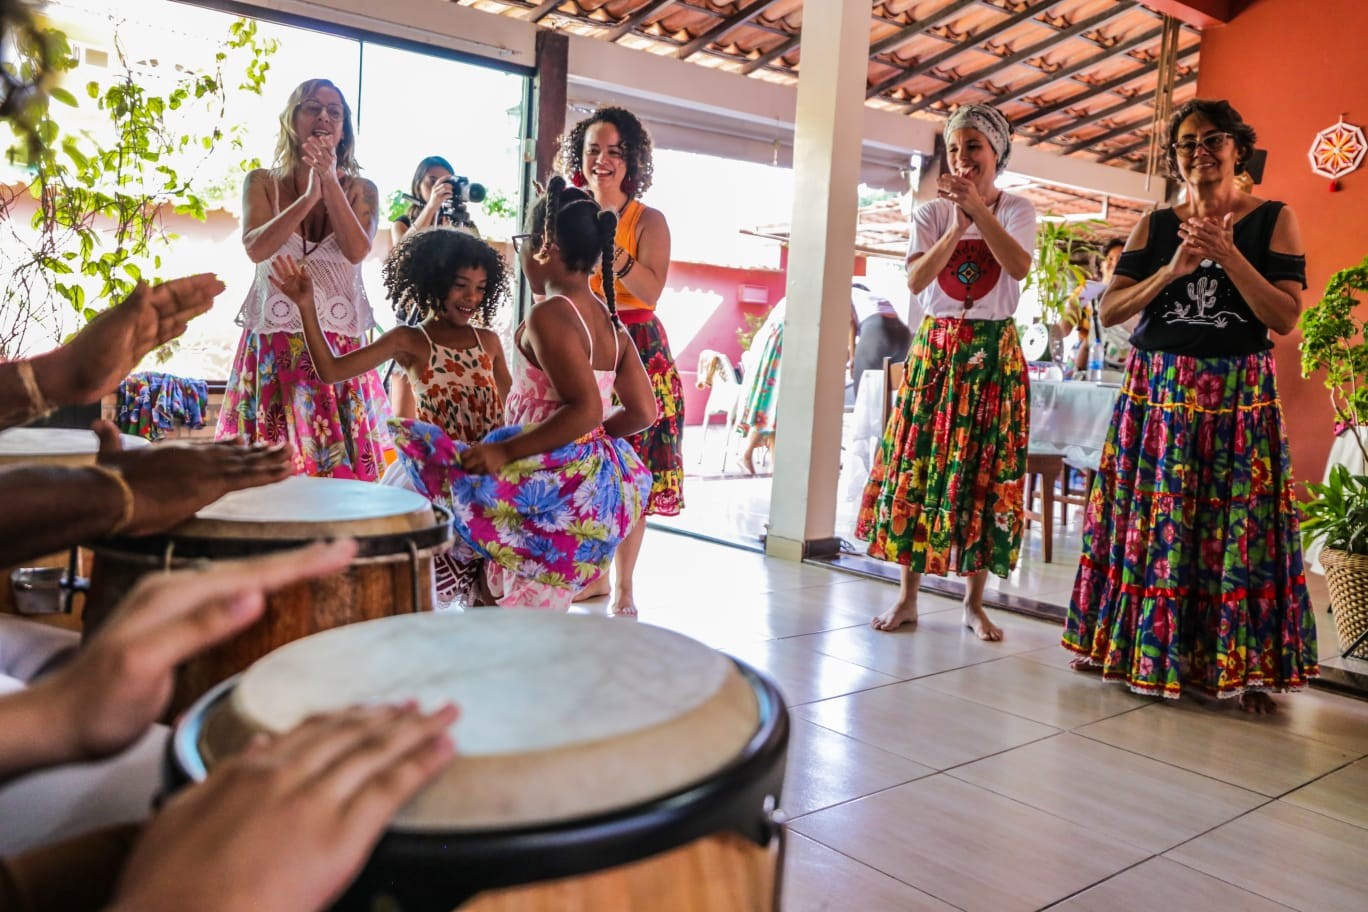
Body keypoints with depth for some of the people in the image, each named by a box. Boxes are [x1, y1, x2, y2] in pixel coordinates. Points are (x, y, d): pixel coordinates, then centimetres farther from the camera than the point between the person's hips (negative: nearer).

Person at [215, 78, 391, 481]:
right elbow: (256, 248, -11)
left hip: (339, 344, 1)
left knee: (342, 455, -2)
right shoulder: (262, 182, 5)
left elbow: (356, 251, -11)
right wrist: (310, 194, -18)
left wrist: (330, 181, -17)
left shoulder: (361, 190, 6)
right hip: (274, 344, 0)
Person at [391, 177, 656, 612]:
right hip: (597, 486, 9)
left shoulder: (549, 315, -16)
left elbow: (586, 408, -27)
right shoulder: (610, 322, 9)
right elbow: (643, 411, 8)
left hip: (551, 490, -9)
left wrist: (504, 452, -24)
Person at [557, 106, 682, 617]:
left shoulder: (648, 220, -2)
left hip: (635, 350, -4)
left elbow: (651, 292, -15)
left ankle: (624, 589, 6)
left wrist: (615, 254, -28)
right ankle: (594, 576, 22)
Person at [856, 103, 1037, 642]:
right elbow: (915, 281, -9)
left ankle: (974, 602, 12)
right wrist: (955, 228, -20)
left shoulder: (1016, 209, 3)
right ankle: (907, 596, 8)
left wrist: (979, 209, -24)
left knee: (984, 472, 0)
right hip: (934, 348, 1)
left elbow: (1018, 266, -17)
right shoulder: (932, 212, 6)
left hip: (993, 353, -1)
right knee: (916, 465, -2)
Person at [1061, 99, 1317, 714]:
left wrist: (1228, 256, -16)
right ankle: (1139, 650, 16)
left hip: (1239, 396, -2)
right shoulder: (1154, 227, 9)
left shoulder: (1274, 220, 3)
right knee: (1149, 521, 3)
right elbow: (1110, 310, 0)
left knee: (1237, 525, -2)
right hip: (1156, 391, 2)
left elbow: (1286, 318, -6)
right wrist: (1173, 268, -12)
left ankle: (1241, 667, 9)